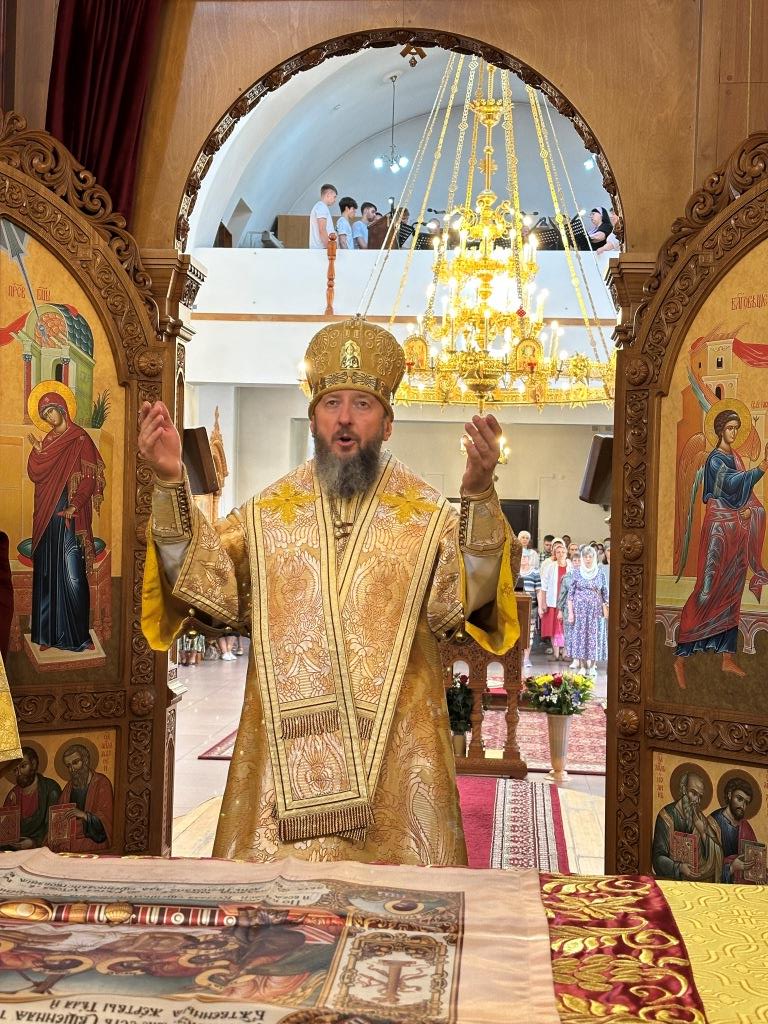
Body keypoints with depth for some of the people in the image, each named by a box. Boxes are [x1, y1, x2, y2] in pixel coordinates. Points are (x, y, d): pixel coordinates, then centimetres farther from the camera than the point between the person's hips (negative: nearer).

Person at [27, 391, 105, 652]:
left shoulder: (80, 439, -4)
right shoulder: (49, 440, 15)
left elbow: (89, 478, -10)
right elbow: (35, 474, 8)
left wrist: (75, 506, -18)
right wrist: (37, 450, -6)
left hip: (69, 517, -6)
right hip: (46, 517, 6)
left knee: (72, 576, -8)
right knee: (46, 574, 6)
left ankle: (77, 634, -1)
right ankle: (48, 633, 12)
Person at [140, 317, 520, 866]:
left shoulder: (427, 517, 2)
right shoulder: (267, 513, 10)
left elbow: (467, 594, -14)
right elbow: (202, 579, -1)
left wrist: (479, 494, -29)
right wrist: (171, 482, -13)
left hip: (394, 753, -1)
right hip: (283, 753, 2)